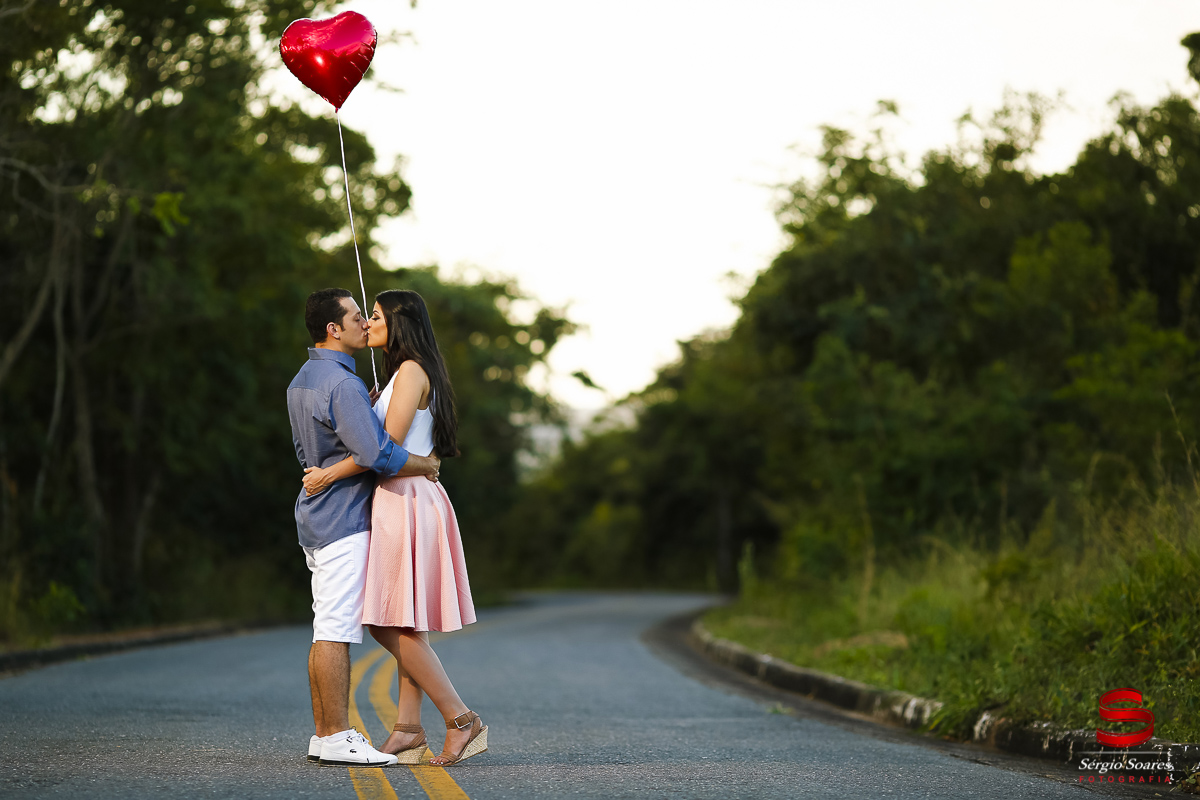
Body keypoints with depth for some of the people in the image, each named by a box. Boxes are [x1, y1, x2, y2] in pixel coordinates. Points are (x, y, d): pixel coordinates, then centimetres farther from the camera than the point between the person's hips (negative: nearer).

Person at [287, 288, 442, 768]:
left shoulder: (301, 380, 15)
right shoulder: (341, 384, -18)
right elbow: (376, 455, -24)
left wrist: (367, 408, 17)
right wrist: (427, 466, -8)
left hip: (315, 515, 10)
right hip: (343, 519, -10)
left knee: (326, 630, 10)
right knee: (336, 630, -9)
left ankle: (323, 735, 13)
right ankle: (337, 739, -8)